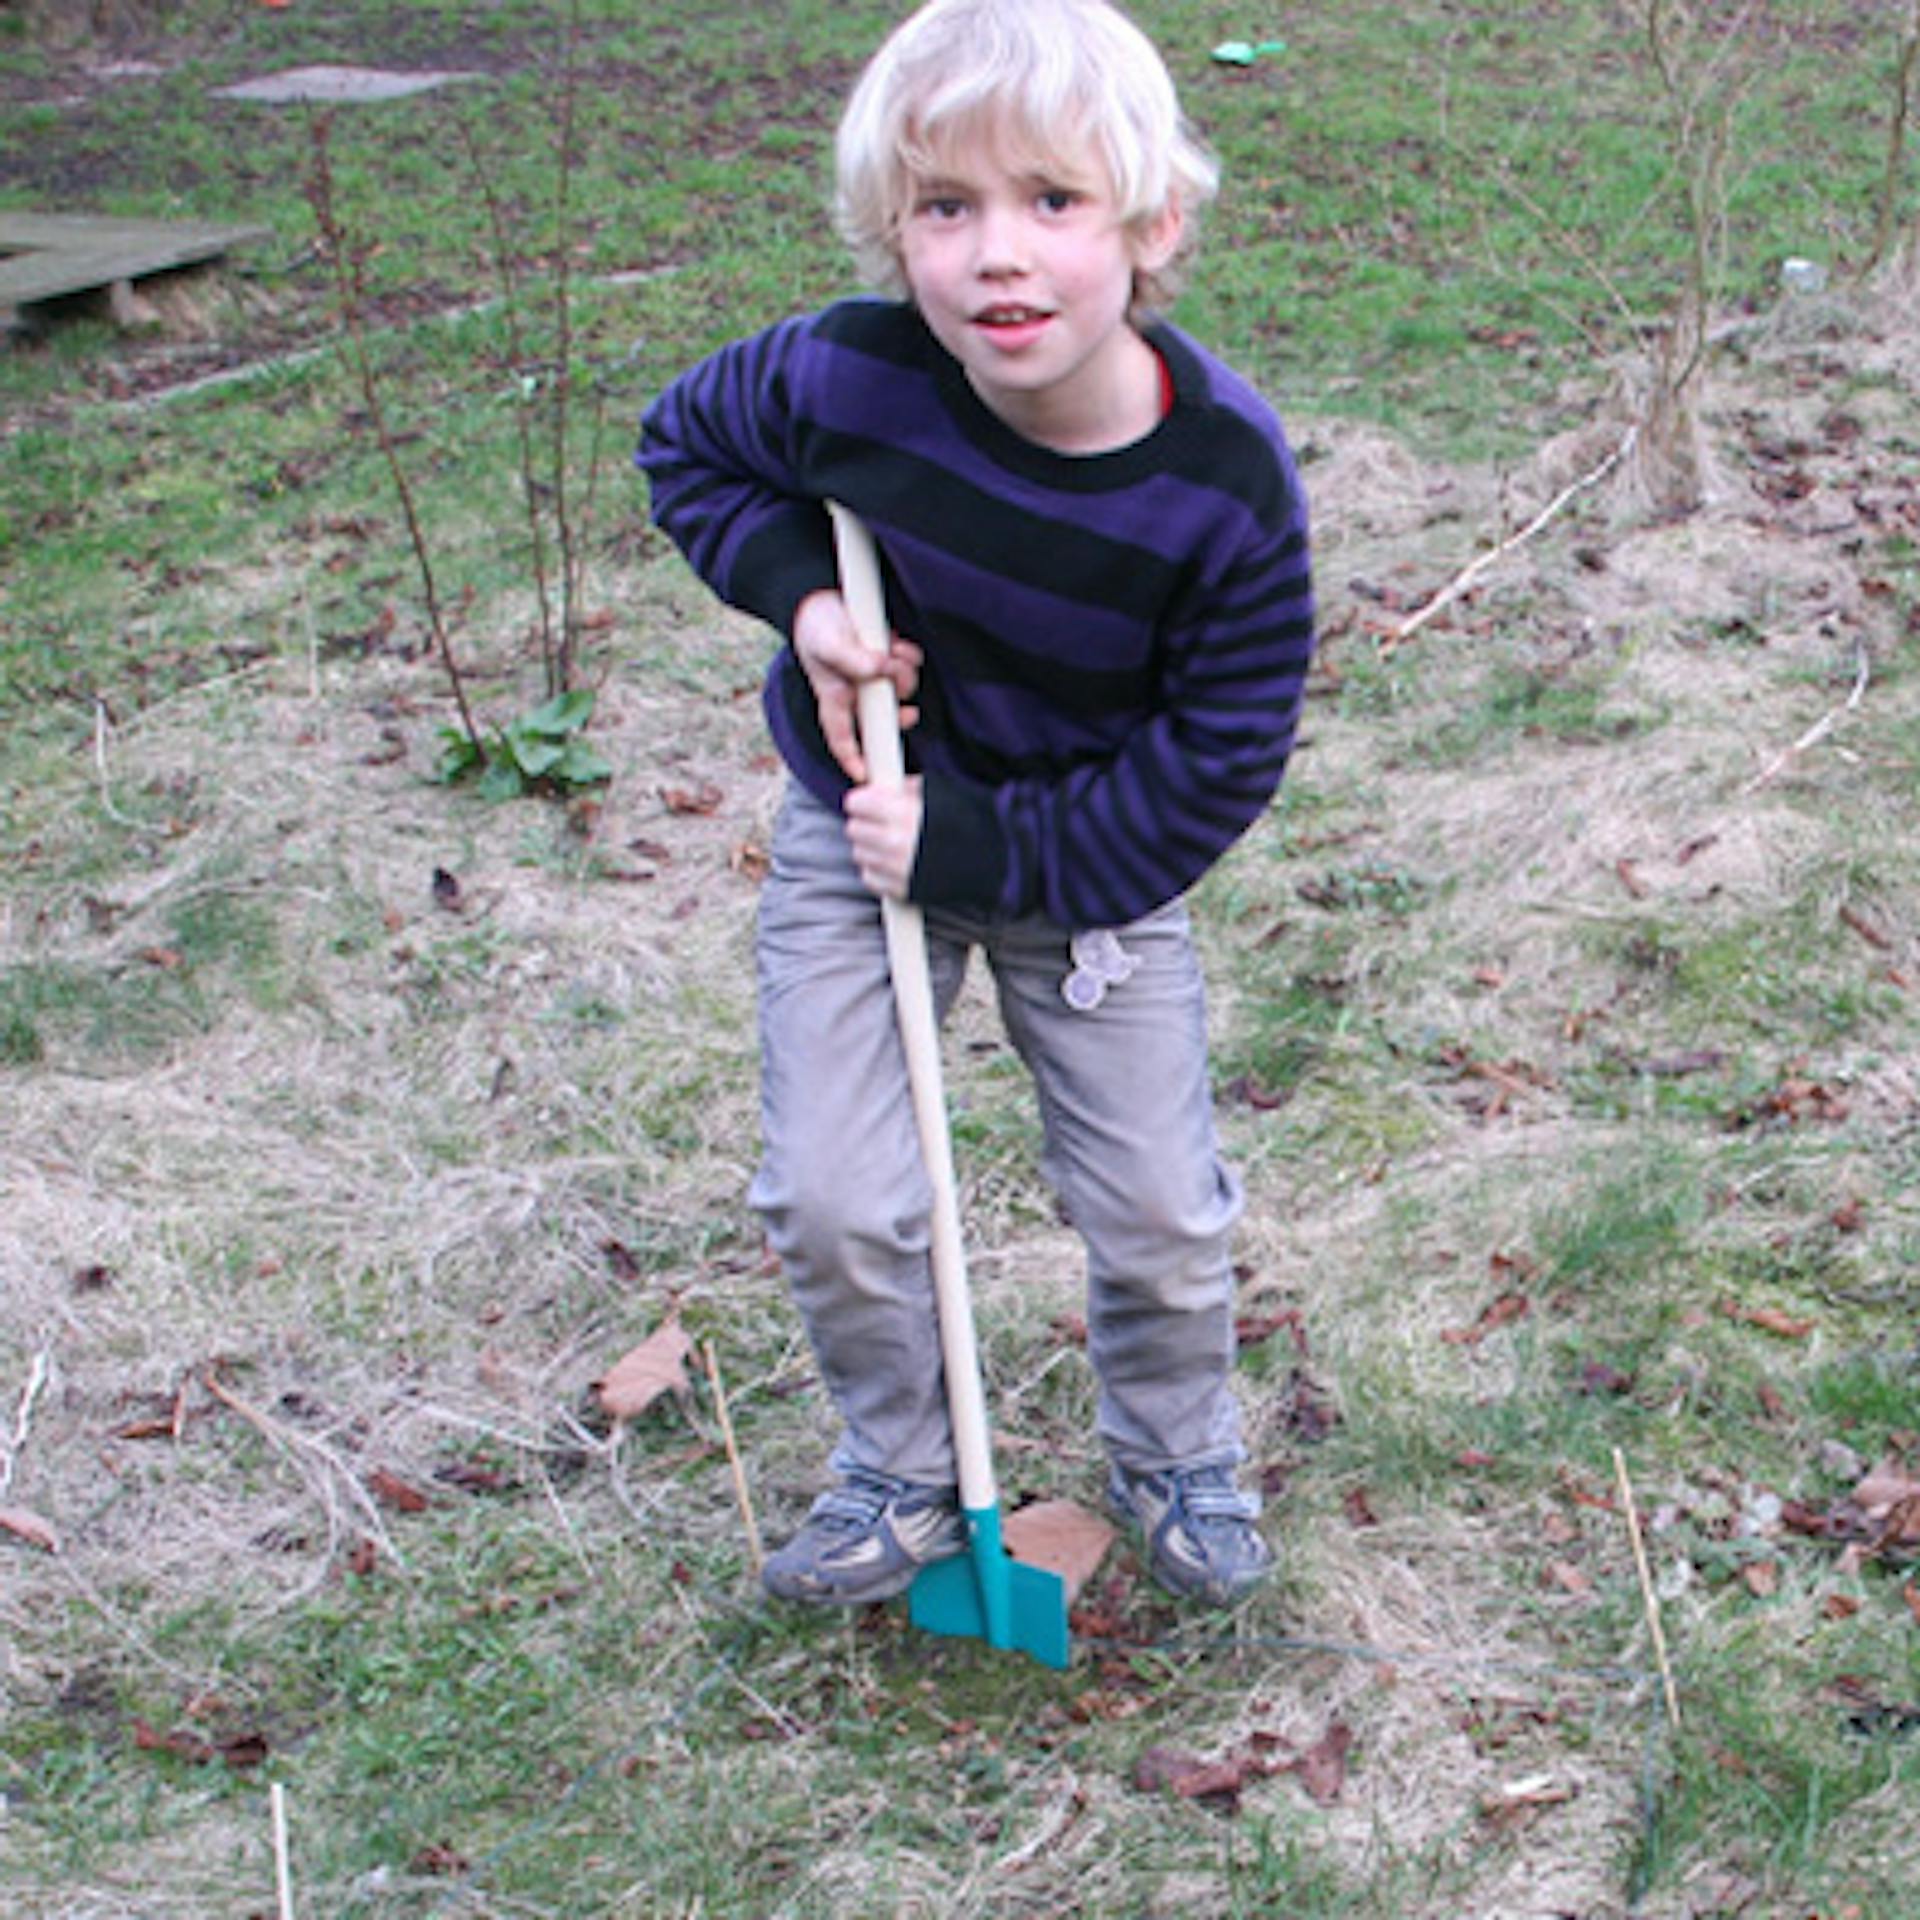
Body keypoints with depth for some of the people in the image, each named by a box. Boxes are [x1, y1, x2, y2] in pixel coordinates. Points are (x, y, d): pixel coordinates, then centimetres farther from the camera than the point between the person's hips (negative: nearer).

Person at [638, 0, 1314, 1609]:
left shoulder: (1226, 481, -28)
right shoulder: (845, 377, -25)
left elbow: (1221, 757, -19)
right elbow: (685, 442, -2)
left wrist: (983, 849, -23)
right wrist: (798, 593, -20)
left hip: (1095, 860, -1)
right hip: (859, 834, 1)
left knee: (1161, 1215, 7)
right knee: (830, 1206, 0)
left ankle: (1178, 1457, 40)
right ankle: (899, 1473, 29)